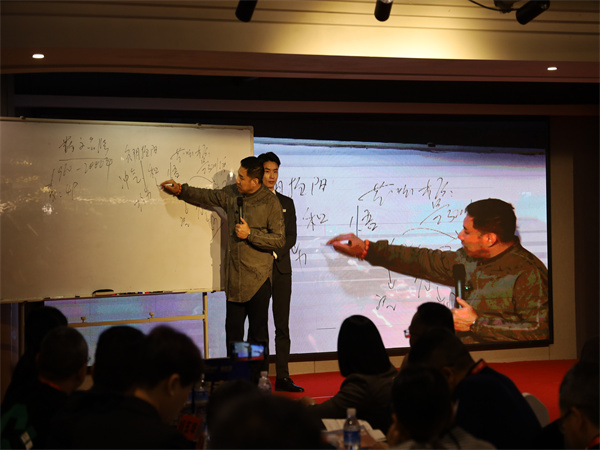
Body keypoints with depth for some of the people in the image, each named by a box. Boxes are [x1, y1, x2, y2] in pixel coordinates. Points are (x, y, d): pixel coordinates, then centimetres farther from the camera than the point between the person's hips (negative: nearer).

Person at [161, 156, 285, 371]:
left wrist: (250, 234, -14)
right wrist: (180, 190, 21)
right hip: (234, 278, 5)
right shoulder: (231, 194, 8)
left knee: (258, 334, 0)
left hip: (258, 279, -5)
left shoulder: (271, 203, -7)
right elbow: (207, 196, 26)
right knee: (232, 331, 8)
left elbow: (279, 240, -9)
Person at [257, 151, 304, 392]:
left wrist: (274, 253, -9)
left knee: (282, 325, 3)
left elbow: (291, 237, 7)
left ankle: (282, 377, 7)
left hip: (281, 268, 3)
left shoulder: (286, 203, 15)